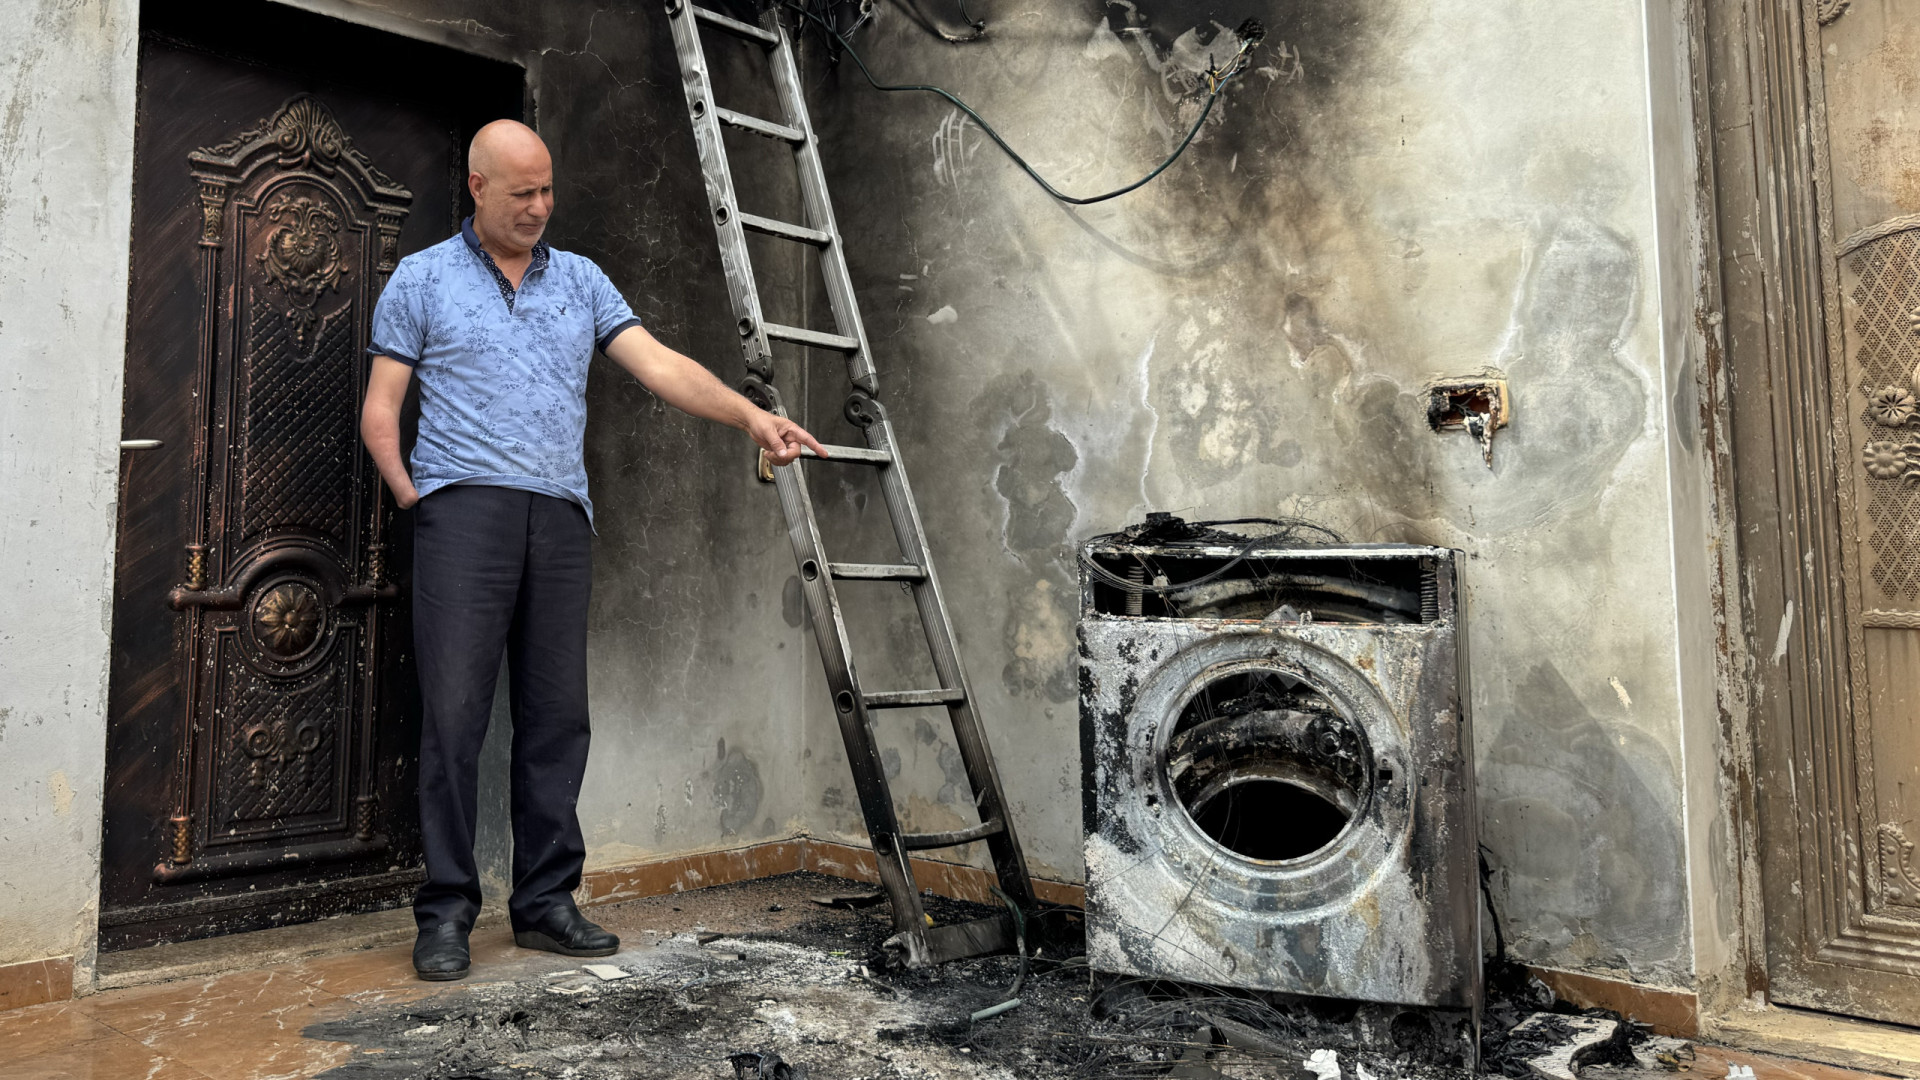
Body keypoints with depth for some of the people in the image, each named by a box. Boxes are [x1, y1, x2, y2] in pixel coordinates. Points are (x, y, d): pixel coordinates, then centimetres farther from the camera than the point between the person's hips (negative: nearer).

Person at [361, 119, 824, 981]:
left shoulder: (581, 280, 16)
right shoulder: (421, 279, 9)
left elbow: (660, 366, 4)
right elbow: (380, 410, 7)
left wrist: (750, 415, -10)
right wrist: (412, 497, -6)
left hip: (561, 516, 3)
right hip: (466, 507, -3)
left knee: (556, 715, 4)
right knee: (455, 709, -5)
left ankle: (545, 902, 15)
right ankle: (446, 911, 6)